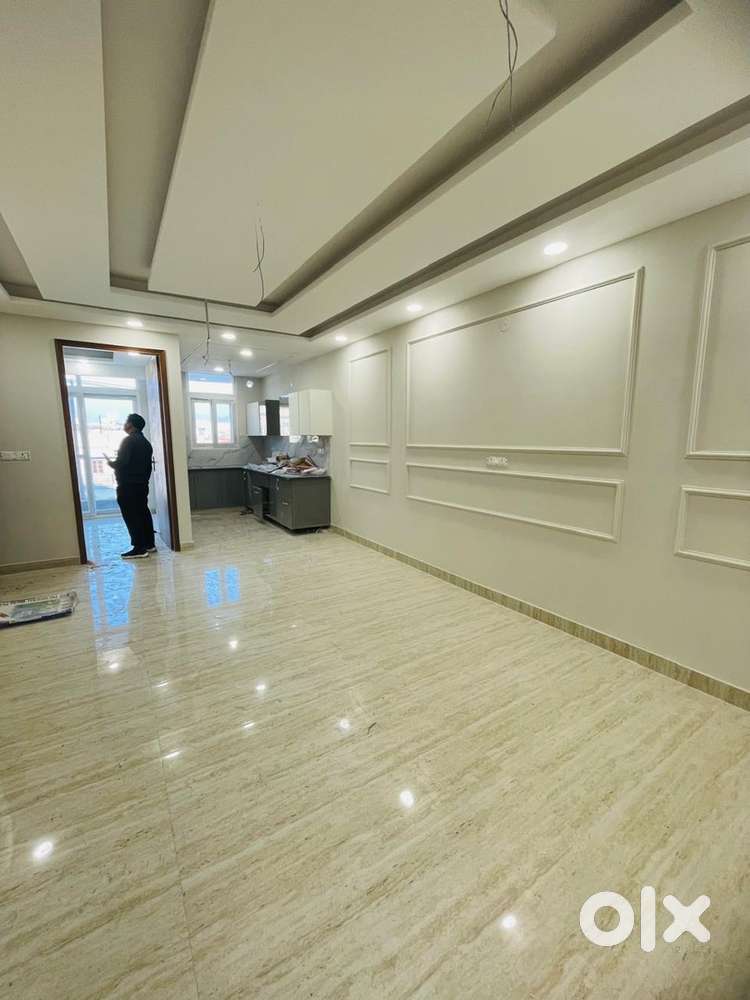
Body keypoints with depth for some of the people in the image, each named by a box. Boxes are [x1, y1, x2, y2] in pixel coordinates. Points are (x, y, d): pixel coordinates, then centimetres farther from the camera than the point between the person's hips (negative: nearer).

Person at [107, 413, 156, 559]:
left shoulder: (129, 440, -13)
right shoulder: (145, 442, 15)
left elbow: (122, 462, -21)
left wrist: (111, 463, -1)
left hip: (128, 485, -9)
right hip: (142, 484, 9)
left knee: (131, 516, -6)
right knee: (143, 513, 13)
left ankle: (139, 549, -6)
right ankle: (149, 544, 17)